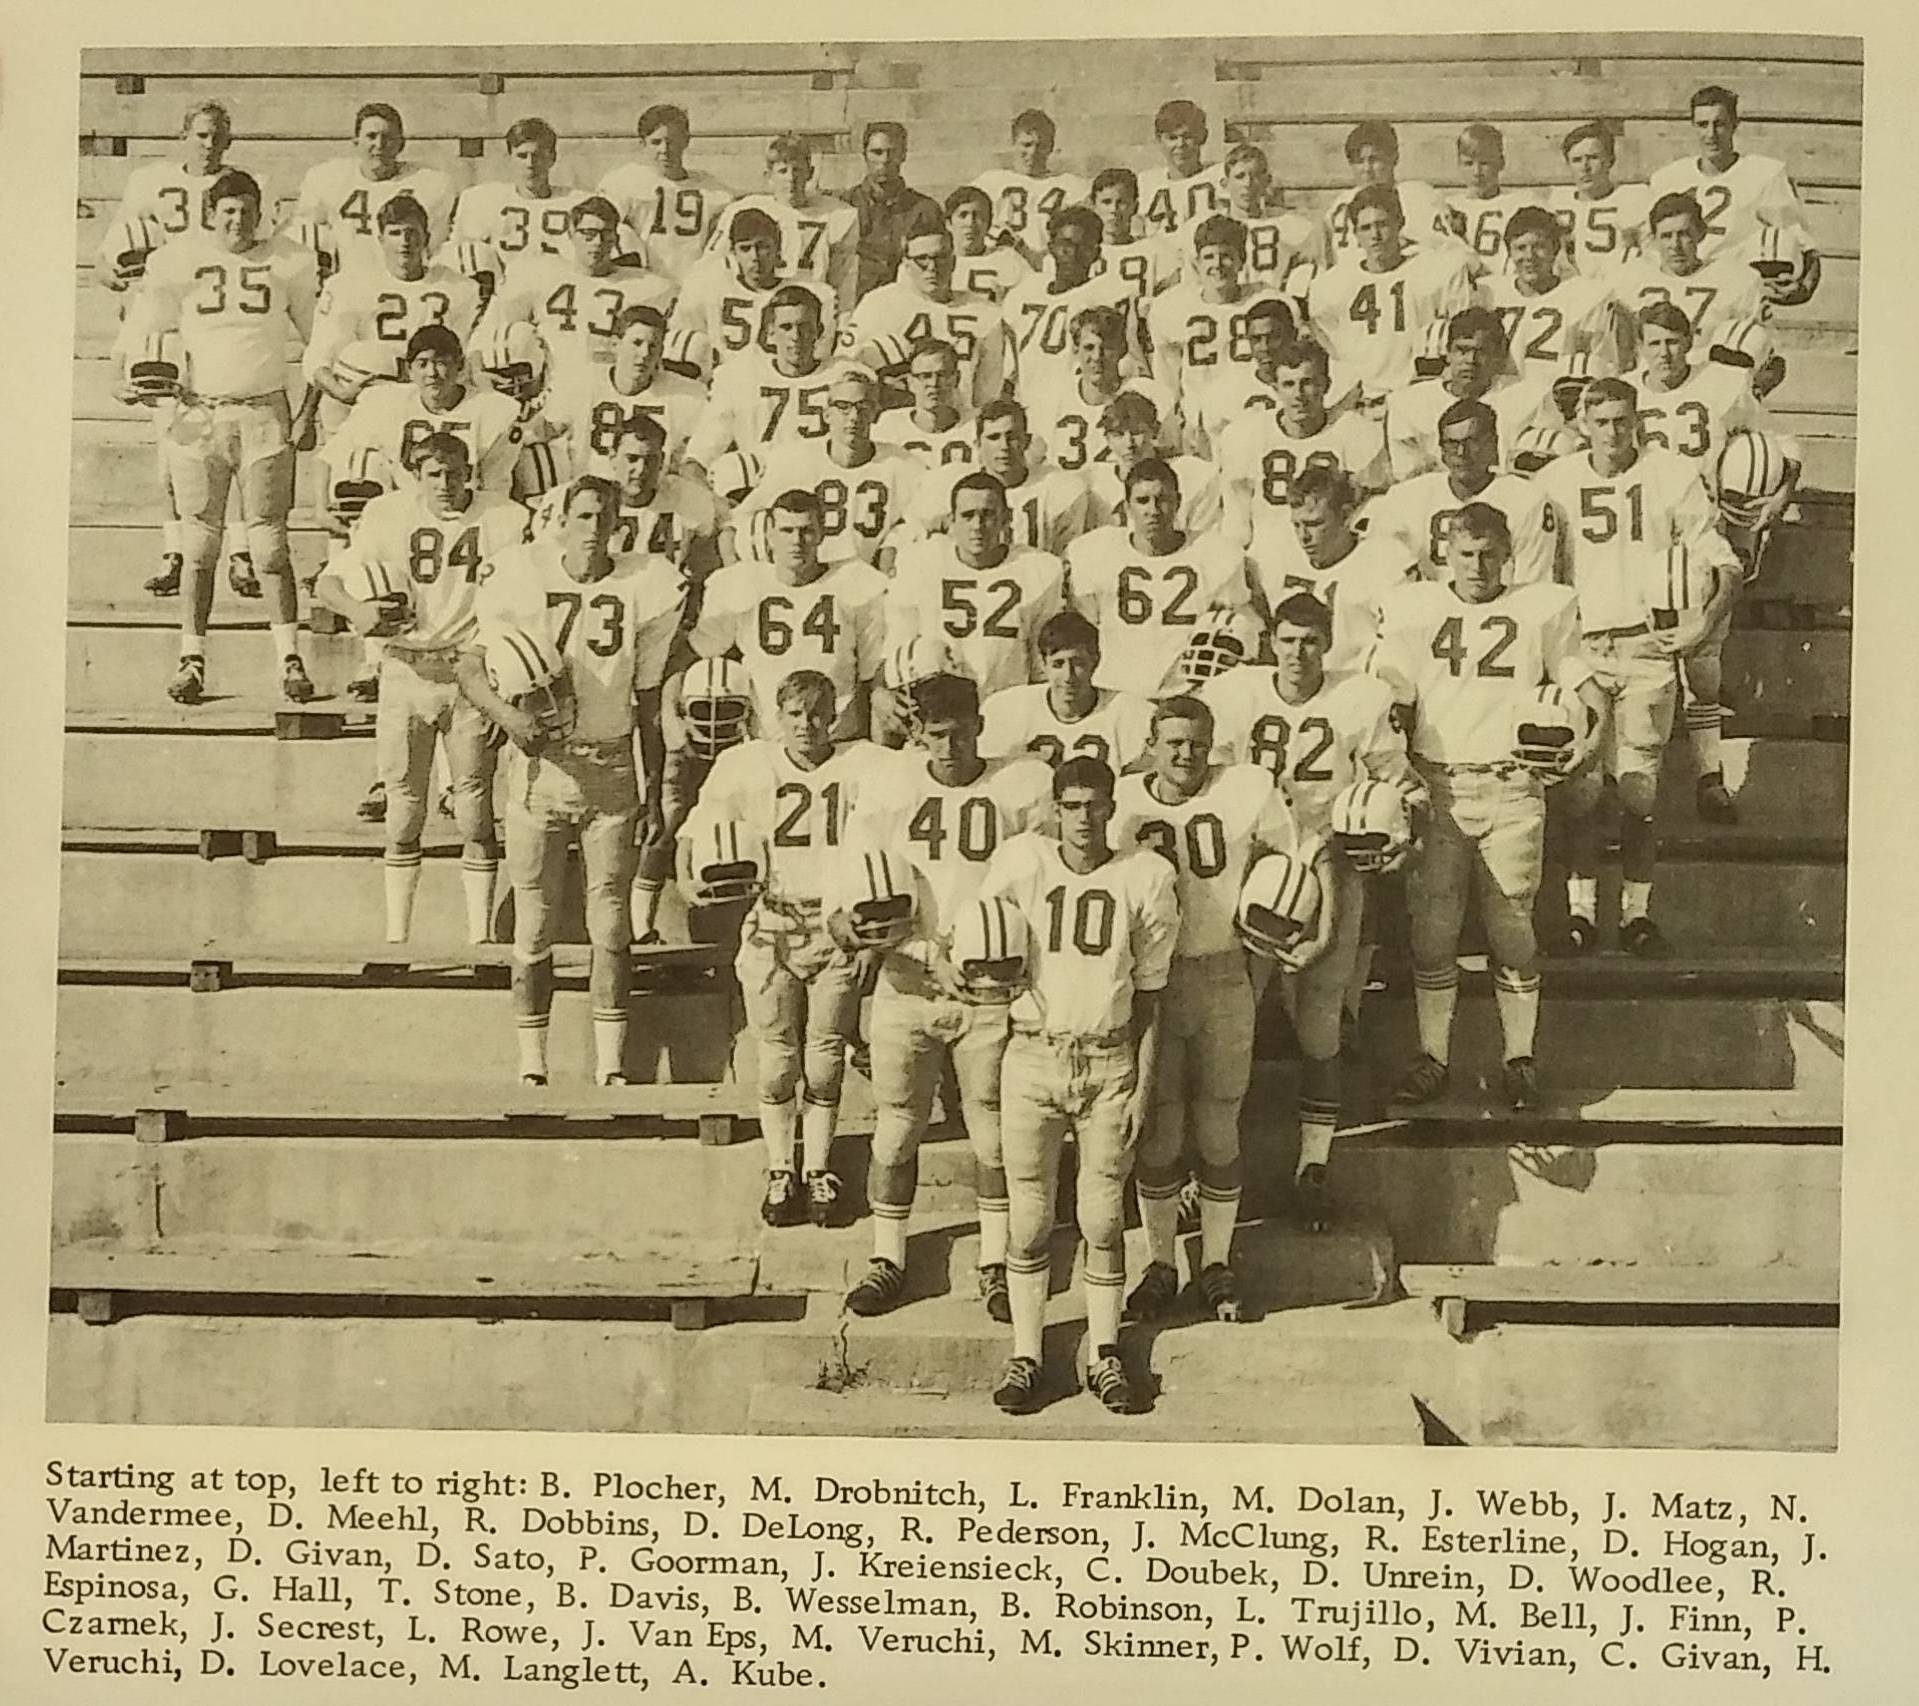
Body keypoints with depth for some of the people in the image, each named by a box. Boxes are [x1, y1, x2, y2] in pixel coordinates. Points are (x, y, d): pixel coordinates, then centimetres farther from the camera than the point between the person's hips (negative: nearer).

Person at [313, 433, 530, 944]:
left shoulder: (504, 518, -2)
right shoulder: (388, 516, 2)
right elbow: (326, 582, 5)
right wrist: (356, 610, -16)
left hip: (472, 675, -1)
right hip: (405, 671, 1)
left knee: (475, 813, 1)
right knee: (403, 811, 7)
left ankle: (479, 935, 10)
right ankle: (395, 935, 15)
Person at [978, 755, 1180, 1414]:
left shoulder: (1147, 877, -1)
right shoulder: (1020, 861, -2)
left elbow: (1148, 994, 3)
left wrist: (1142, 1083, 0)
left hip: (1110, 1060, 0)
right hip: (1032, 1056, 0)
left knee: (1104, 1217, 6)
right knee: (1028, 1217, 4)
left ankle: (1104, 1355, 18)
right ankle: (1025, 1355, 14)